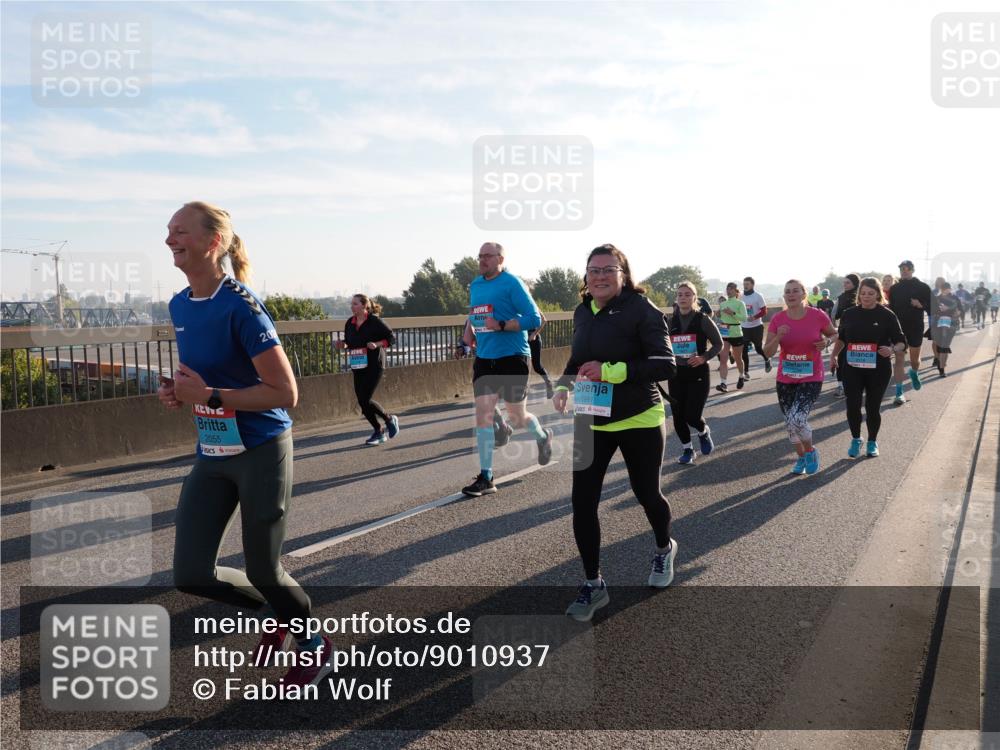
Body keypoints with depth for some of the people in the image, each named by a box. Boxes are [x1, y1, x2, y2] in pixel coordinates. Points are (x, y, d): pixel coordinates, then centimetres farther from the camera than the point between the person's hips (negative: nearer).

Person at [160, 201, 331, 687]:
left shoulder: (241, 307, -20)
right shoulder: (179, 306, 4)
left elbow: (285, 393, -21)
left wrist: (208, 395, -23)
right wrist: (177, 390, -1)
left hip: (261, 451, -7)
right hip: (211, 453, 7)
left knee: (262, 571, 5)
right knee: (191, 576, 4)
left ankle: (315, 645, 35)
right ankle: (281, 614, 32)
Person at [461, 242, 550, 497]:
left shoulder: (512, 283, -11)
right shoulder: (475, 285, 10)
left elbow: (534, 319, -15)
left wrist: (501, 325, -24)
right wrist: (469, 328, 7)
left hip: (512, 357, -6)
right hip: (484, 359, 6)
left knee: (517, 416, 6)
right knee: (483, 415, -2)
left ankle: (543, 437, 41)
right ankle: (486, 478, 2)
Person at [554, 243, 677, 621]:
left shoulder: (641, 309, -15)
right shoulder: (583, 312, 4)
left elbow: (666, 365, -20)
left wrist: (611, 371, -31)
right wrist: (564, 386, -3)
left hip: (639, 421, -4)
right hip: (592, 422, 5)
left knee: (647, 494, 14)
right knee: (582, 503, -1)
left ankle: (664, 548, 48)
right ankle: (593, 584, 16)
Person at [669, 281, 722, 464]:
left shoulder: (703, 320, -7)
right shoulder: (671, 321, 3)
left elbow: (718, 344, -1)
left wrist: (704, 357, -16)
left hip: (698, 372, -3)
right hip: (676, 373, 3)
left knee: (692, 416, -8)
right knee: (678, 416, 3)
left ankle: (704, 432, 27)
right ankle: (687, 449, 24)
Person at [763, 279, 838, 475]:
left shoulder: (818, 316, -10)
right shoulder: (777, 320, -4)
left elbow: (834, 334, 9)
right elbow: (767, 352, -4)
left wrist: (826, 342, -13)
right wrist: (778, 337, -22)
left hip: (811, 379, -4)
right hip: (785, 380, 4)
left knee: (797, 419, -20)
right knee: (789, 422, 12)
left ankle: (810, 452, 10)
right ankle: (801, 457, 37)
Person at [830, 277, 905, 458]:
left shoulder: (887, 315, -5)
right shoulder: (849, 314, 3)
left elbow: (901, 342, -3)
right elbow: (841, 338, 18)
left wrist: (892, 350, -23)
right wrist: (833, 355, 7)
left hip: (878, 370, -2)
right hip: (853, 368, 2)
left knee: (873, 407, 5)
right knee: (853, 406, -4)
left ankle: (872, 442, 27)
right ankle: (855, 440, 20)